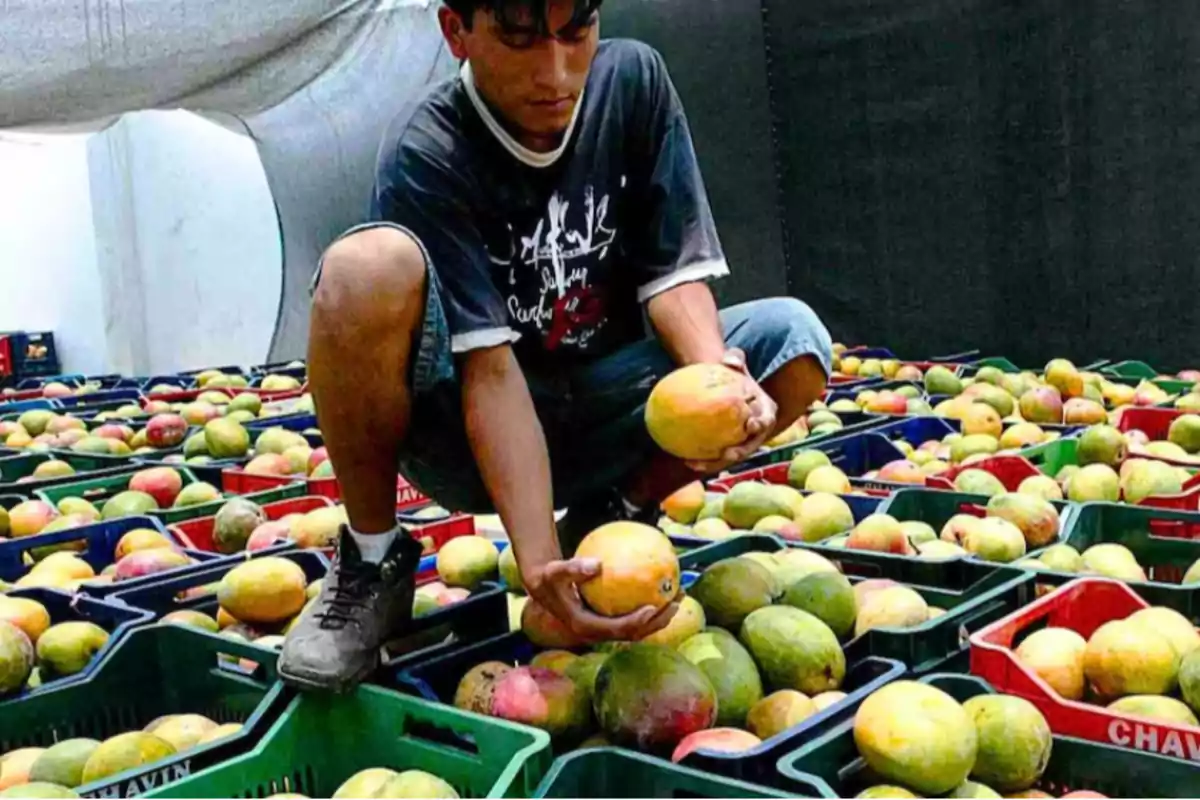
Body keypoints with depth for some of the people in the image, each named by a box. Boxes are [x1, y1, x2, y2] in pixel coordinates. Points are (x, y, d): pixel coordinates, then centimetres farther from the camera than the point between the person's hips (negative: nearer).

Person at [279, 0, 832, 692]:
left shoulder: (634, 81, -6)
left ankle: (614, 514, 3)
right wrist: (538, 561, -36)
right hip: (463, 429, -3)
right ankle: (374, 559, -12)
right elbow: (490, 368, -26)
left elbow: (674, 273, -8)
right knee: (367, 267, -33)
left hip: (597, 414, 4)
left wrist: (716, 373, -30)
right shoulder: (427, 155, -19)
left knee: (793, 339, -19)